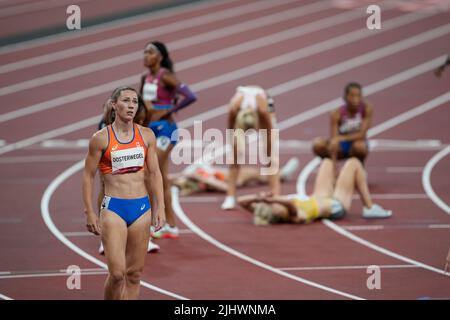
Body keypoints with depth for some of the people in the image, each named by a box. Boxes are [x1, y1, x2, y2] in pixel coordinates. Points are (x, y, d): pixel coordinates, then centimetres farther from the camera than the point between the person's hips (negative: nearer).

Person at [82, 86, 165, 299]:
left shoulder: (146, 135, 6)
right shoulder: (101, 138, -4)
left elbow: (154, 174, 11)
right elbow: (88, 175, 0)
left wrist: (160, 207, 6)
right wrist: (89, 212, -5)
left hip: (141, 209, 4)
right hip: (113, 209, -4)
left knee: (134, 274, 6)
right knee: (117, 273, -12)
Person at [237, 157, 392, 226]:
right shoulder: (295, 217, -46)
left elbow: (241, 201, -34)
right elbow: (290, 203, -70)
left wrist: (257, 197, -49)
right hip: (336, 205, -7)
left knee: (327, 162, 29)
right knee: (354, 162, 6)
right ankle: (369, 208, 19)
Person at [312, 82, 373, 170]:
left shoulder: (367, 108, -19)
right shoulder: (337, 114, -19)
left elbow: (362, 135, -21)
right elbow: (334, 139, -26)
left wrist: (342, 138, -28)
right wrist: (333, 165, -34)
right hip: (341, 147, 0)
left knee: (359, 146, -38)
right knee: (318, 145, -28)